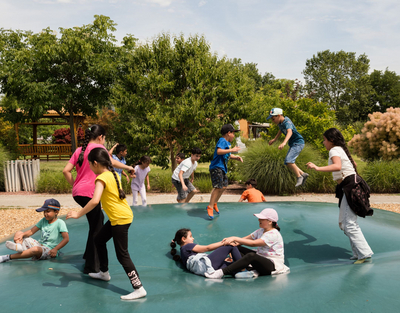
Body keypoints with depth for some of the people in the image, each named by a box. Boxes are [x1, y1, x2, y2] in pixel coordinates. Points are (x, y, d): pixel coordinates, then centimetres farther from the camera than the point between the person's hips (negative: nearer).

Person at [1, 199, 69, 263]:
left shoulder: (60, 223, -11)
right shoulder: (44, 220, 12)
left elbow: (66, 238, -19)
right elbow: (31, 231, 8)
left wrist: (56, 249, -29)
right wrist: (22, 235, -13)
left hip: (49, 250, -8)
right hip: (39, 244, 9)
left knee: (36, 249, -42)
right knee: (19, 233, 6)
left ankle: (8, 257, -36)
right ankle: (20, 246, -31)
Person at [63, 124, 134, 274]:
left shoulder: (79, 150, 15)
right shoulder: (98, 147, -5)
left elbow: (66, 170, 10)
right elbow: (112, 162, -19)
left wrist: (74, 185, 17)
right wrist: (128, 167, -6)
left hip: (78, 192, 9)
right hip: (89, 192, -8)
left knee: (98, 218, 26)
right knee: (96, 228, 0)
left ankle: (90, 254, 34)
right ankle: (92, 266, 5)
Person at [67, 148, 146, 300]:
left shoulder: (102, 178, -19)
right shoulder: (113, 174, 7)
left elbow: (94, 201, -31)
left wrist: (78, 214, -24)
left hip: (120, 219, -10)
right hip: (119, 216, 10)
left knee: (122, 255, -5)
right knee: (99, 239, 24)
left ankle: (139, 289, -3)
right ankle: (104, 273, 40)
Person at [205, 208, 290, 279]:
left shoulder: (273, 234, -19)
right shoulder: (261, 231, 11)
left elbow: (253, 243, -29)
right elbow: (246, 238, 4)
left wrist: (235, 238, -29)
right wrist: (232, 241, -12)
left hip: (273, 265, -10)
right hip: (261, 258, 10)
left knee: (251, 255, -39)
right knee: (237, 248, -1)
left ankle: (221, 272, -42)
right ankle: (253, 270, -21)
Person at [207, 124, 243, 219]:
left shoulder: (227, 143, 16)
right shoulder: (222, 141, -13)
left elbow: (227, 155, 28)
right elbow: (219, 151, -32)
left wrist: (236, 157, 11)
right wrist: (231, 150, -29)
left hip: (222, 168, 10)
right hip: (216, 167, -10)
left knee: (224, 186, 16)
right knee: (218, 187, -16)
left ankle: (214, 203, 31)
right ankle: (210, 207, -9)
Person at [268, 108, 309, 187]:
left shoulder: (287, 122, -24)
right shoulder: (280, 122, 4)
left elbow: (290, 132, -44)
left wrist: (284, 143, -59)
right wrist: (274, 139, 36)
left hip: (298, 143, -10)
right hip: (293, 144, 10)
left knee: (288, 160, -25)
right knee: (287, 163, 10)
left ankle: (299, 177, -11)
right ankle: (303, 174, 19)